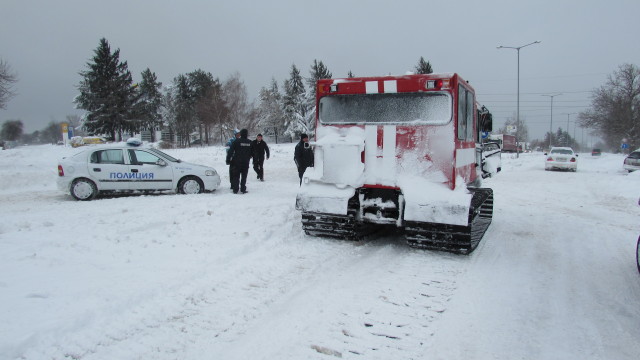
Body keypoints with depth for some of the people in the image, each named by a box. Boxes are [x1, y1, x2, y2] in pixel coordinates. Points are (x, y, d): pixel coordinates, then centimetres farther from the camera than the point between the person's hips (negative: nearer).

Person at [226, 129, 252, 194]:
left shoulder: (236, 141, -9)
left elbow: (231, 151, -9)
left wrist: (228, 160, -3)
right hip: (246, 162, 2)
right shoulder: (250, 142, 0)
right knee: (244, 176, 9)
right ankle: (243, 189, 6)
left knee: (236, 176, 6)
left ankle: (235, 190, 6)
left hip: (237, 162, -2)